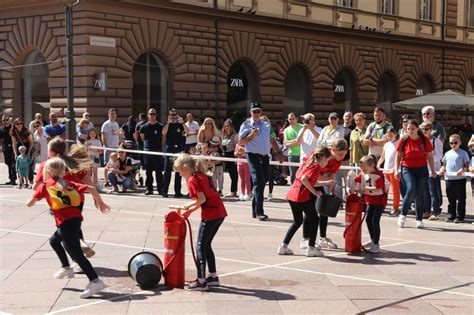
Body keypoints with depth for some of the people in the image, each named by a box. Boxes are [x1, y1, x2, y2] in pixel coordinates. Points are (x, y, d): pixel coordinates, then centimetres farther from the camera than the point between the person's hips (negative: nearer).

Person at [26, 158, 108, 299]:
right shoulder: (69, 183, 20)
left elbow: (29, 204, 7)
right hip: (75, 218, 7)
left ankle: (95, 281, -19)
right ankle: (66, 268, 38)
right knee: (54, 240, 30)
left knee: (76, 254, -8)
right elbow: (91, 189, 12)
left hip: (66, 222, -7)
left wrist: (36, 197, 29)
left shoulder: (44, 186, 8)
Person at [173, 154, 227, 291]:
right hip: (220, 212, 9)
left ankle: (201, 281, 1)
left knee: (200, 247, -1)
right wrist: (190, 211, 16)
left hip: (210, 215, -9)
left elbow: (202, 199, -19)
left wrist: (189, 205, -2)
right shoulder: (202, 176, 16)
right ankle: (213, 276, 26)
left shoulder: (192, 180, -11)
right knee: (206, 245, 19)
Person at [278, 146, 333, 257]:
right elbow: (304, 179, -22)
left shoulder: (308, 163, 20)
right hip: (302, 196, -9)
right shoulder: (316, 166, -7)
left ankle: (283, 246, 17)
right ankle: (311, 248, 8)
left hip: (291, 195, 9)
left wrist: (326, 182, 28)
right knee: (314, 219, 8)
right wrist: (314, 192, -13)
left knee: (297, 221, 21)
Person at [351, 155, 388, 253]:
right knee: (368, 220, 13)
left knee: (375, 221, -9)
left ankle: (376, 244, -1)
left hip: (379, 200, -8)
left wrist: (365, 188, -27)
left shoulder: (378, 175, -22)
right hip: (370, 201, 8)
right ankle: (373, 240, 32)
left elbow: (378, 189, -29)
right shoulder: (363, 174, 1)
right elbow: (356, 180, 13)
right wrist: (353, 188, -4)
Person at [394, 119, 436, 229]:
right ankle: (403, 215, -4)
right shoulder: (403, 141, -2)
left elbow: (429, 156, 5)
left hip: (422, 170, 1)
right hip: (407, 169, -1)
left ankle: (419, 220, 11)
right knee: (411, 190, -20)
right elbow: (398, 156, 6)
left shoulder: (425, 141, -1)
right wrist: (396, 170, -2)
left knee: (420, 195, 2)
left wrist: (433, 171, 2)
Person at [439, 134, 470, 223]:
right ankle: (451, 215, 18)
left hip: (460, 179, -4)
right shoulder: (447, 154, 13)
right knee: (451, 199, 11)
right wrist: (442, 170, -1)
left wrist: (462, 170, -23)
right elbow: (444, 165, 20)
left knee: (460, 199, 0)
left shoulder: (463, 153, 0)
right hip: (449, 179, 5)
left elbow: (467, 166, -4)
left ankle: (460, 216, 6)